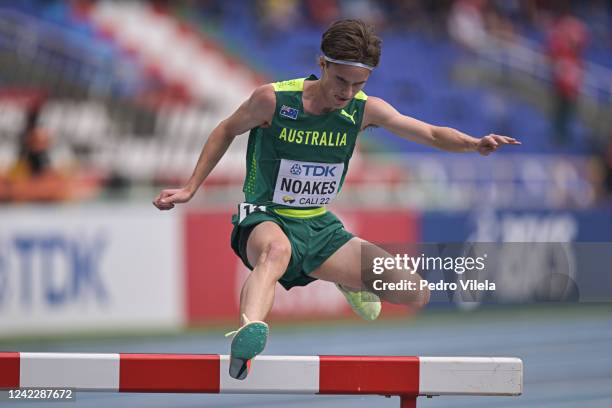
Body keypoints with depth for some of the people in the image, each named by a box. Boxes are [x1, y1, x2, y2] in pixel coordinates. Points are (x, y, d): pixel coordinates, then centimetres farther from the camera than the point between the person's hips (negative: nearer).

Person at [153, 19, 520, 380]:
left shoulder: (365, 110, -5)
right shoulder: (274, 99, -14)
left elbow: (432, 135, -3)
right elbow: (227, 131, 4)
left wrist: (475, 144, -23)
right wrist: (190, 189, 4)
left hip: (320, 228, 5)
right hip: (266, 219, -5)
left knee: (416, 295, -6)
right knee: (276, 250, -46)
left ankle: (353, 280, 28)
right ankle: (248, 333, -71)